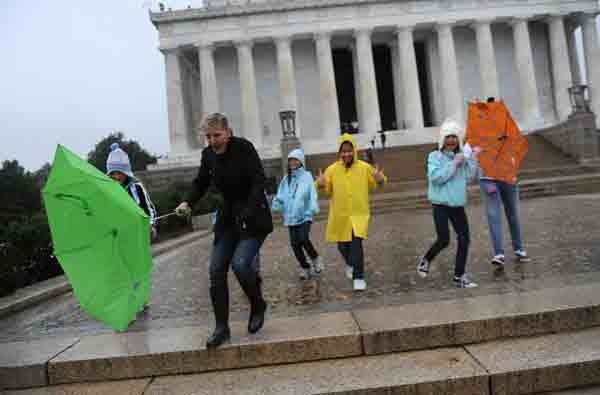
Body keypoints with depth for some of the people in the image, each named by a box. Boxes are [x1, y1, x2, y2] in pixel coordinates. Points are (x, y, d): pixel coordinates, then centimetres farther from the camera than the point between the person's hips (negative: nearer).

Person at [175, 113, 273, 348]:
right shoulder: (208, 154, 3)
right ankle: (221, 328, 14)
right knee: (216, 271, 0)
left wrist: (249, 211, -31)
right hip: (227, 219, 6)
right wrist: (188, 202, -6)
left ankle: (258, 306, 9)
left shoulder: (244, 147, -13)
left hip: (254, 218, -6)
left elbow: (259, 181, -18)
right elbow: (201, 183, 13)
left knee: (240, 263, -22)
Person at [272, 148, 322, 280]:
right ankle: (305, 268, 22)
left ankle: (315, 259, 9)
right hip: (291, 217, 4)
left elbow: (312, 194, -10)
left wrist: (313, 208, -26)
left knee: (303, 239, -20)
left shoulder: (307, 176, -1)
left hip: (305, 215, -4)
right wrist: (276, 204, -12)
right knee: (295, 244, 3)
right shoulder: (286, 179, 12)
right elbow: (281, 196, 8)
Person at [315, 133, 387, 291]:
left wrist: (380, 179, -15)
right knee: (342, 245, 14)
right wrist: (321, 185, -19)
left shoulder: (364, 167, -2)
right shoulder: (332, 169, -3)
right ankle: (350, 264, 46)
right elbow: (327, 191, 1)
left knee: (356, 244, -14)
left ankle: (358, 278, -3)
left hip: (359, 213, -2)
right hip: (339, 215, 2)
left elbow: (376, 185, 7)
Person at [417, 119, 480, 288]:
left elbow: (470, 176, 0)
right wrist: (454, 163, -17)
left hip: (458, 205, 5)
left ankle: (459, 276, 15)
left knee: (464, 239, 3)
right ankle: (425, 261, 21)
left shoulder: (461, 156, 8)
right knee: (444, 240, -8)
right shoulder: (435, 157, -5)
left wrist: (473, 158, -8)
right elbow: (436, 177, -19)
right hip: (440, 205, -5)